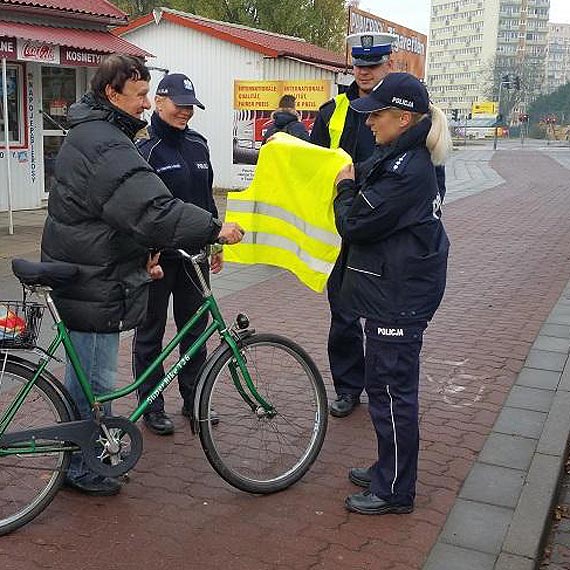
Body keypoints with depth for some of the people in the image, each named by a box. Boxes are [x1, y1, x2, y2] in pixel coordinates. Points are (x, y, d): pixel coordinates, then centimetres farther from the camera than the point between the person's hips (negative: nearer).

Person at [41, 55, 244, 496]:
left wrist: (143, 255, 18)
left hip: (90, 273, 11)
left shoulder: (92, 134, 15)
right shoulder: (104, 146, -22)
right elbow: (152, 210, -33)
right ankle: (84, 469, 18)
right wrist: (215, 229, -28)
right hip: (94, 285, -11)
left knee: (90, 375, 21)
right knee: (94, 379, 2)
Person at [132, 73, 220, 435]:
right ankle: (151, 407, 20)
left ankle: (194, 401, 27)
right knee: (151, 333, 7)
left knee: (196, 328, 13)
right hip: (158, 255, -6)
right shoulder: (145, 148, -10)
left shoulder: (198, 145, 10)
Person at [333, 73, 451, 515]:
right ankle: (389, 470, 35)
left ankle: (394, 492, 15)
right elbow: (379, 216, 17)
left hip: (398, 300, -10)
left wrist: (345, 186, -3)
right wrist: (354, 185, 5)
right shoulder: (406, 159, 12)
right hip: (395, 294, 10)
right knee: (388, 387, 20)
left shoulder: (406, 169, -21)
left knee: (391, 392, 1)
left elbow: (355, 224, -20)